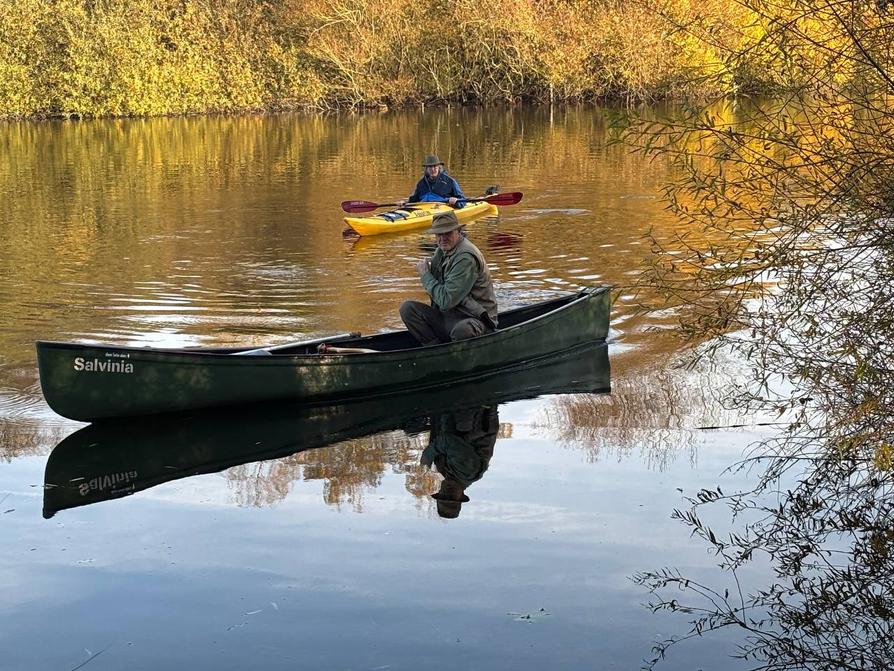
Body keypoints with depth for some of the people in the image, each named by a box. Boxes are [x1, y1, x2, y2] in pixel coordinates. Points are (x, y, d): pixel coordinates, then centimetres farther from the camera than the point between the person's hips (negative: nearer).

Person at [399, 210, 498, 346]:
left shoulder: (466, 258, -20)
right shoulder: (442, 251, 9)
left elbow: (446, 301, -23)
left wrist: (425, 275, -9)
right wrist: (427, 268, -2)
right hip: (445, 317, 9)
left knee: (462, 330, -41)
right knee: (408, 308, -6)